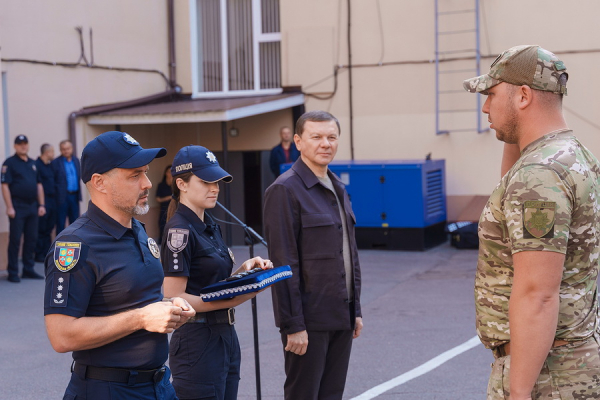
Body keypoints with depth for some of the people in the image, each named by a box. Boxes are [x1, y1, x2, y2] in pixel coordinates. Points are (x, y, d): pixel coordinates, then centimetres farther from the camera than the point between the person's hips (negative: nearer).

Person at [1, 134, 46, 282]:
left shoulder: (32, 163, 15)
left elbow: (39, 185, 17)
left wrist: (41, 205, 10)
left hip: (32, 207, 6)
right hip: (17, 207, -6)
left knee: (31, 239, 9)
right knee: (15, 240, -3)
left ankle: (28, 270, 18)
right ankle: (13, 273, 3)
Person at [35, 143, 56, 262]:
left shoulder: (50, 166, 16)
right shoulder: (37, 165, -11)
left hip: (52, 200, 8)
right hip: (43, 200, -8)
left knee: (49, 229, 11)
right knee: (41, 229, -3)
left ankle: (47, 253, 17)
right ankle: (39, 255, 2)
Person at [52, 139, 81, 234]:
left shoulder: (76, 160, 12)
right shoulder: (56, 162, -5)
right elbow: (53, 180, -7)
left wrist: (79, 194, 11)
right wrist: (56, 193, -12)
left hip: (74, 196, 5)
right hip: (62, 197, -5)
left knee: (74, 221, 10)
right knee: (60, 223, -1)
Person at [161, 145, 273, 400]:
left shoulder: (211, 227, 12)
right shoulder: (180, 230, -15)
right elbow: (175, 298, -19)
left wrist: (245, 269, 0)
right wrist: (232, 300, -24)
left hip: (225, 337, 9)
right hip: (197, 342, -9)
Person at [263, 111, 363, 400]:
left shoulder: (338, 189, 15)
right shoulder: (285, 190, -12)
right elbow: (284, 263, -16)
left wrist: (355, 309, 16)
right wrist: (293, 325, -18)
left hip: (341, 317, 8)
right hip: (309, 319, -8)